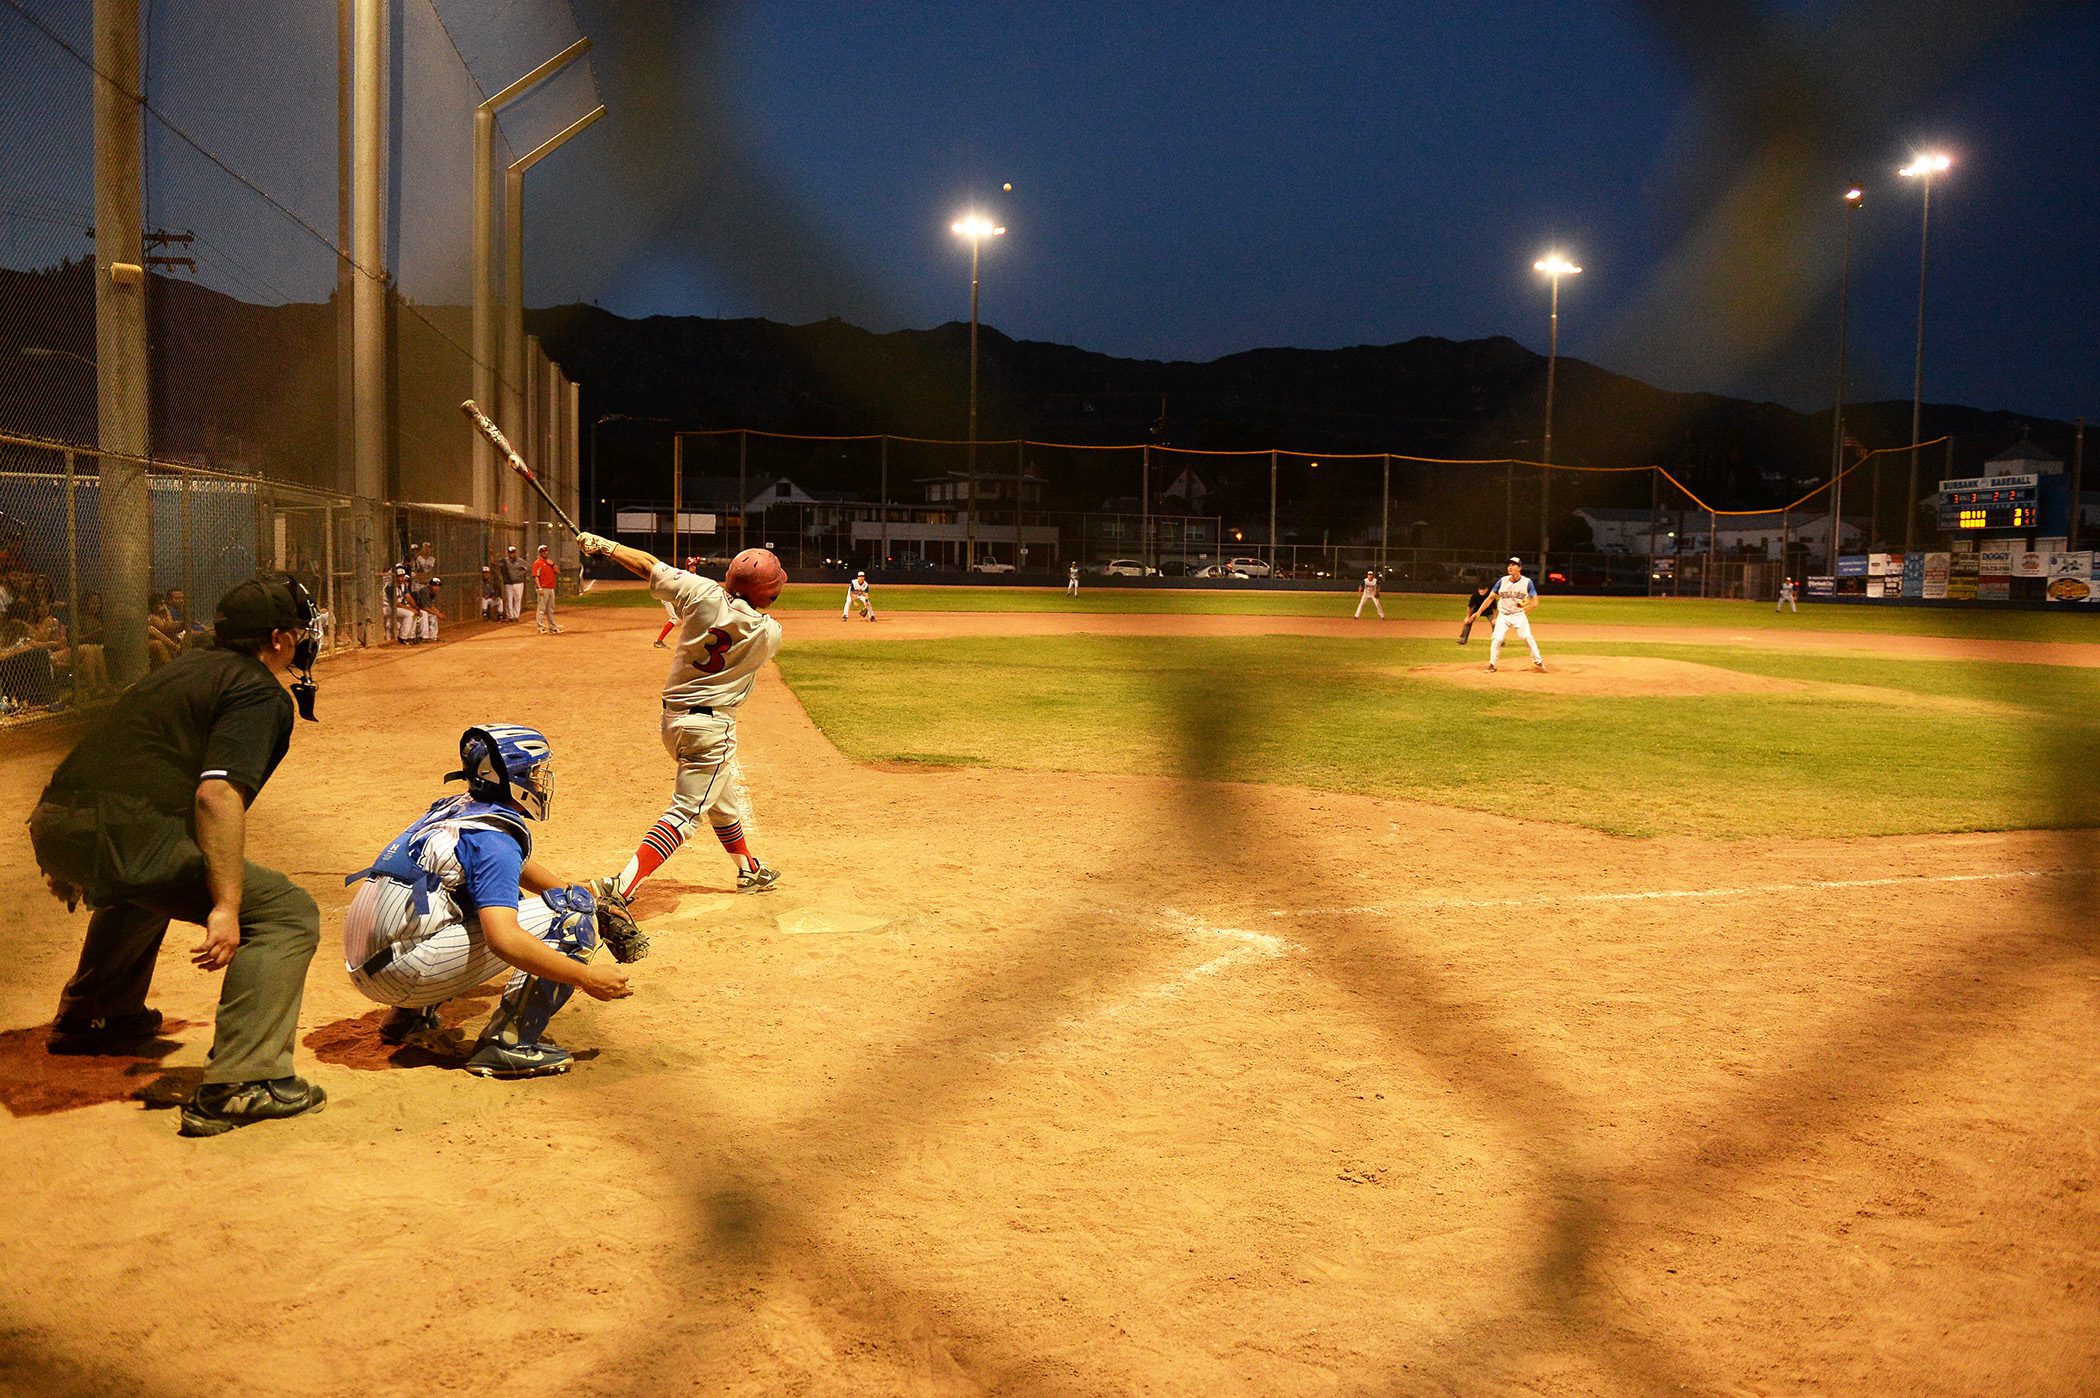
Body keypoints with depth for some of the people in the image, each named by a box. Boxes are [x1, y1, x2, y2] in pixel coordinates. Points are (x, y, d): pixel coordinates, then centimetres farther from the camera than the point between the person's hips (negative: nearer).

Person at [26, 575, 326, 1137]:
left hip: (50, 825, 10)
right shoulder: (261, 693, -3)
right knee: (288, 913, -9)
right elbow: (218, 792, -20)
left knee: (147, 884, 42)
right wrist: (226, 907, -25)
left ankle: (87, 1018, 55)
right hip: (123, 835, -9)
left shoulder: (188, 665, 24)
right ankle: (238, 1084, -20)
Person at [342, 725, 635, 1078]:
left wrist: (576, 893, 37)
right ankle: (507, 1044, -11)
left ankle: (411, 1014, 26)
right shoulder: (494, 837, -14)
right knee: (569, 915, -11)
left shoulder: (457, 809, 15)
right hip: (401, 970, -9)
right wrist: (587, 978, -21)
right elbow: (502, 939, -26)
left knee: (499, 900, 34)